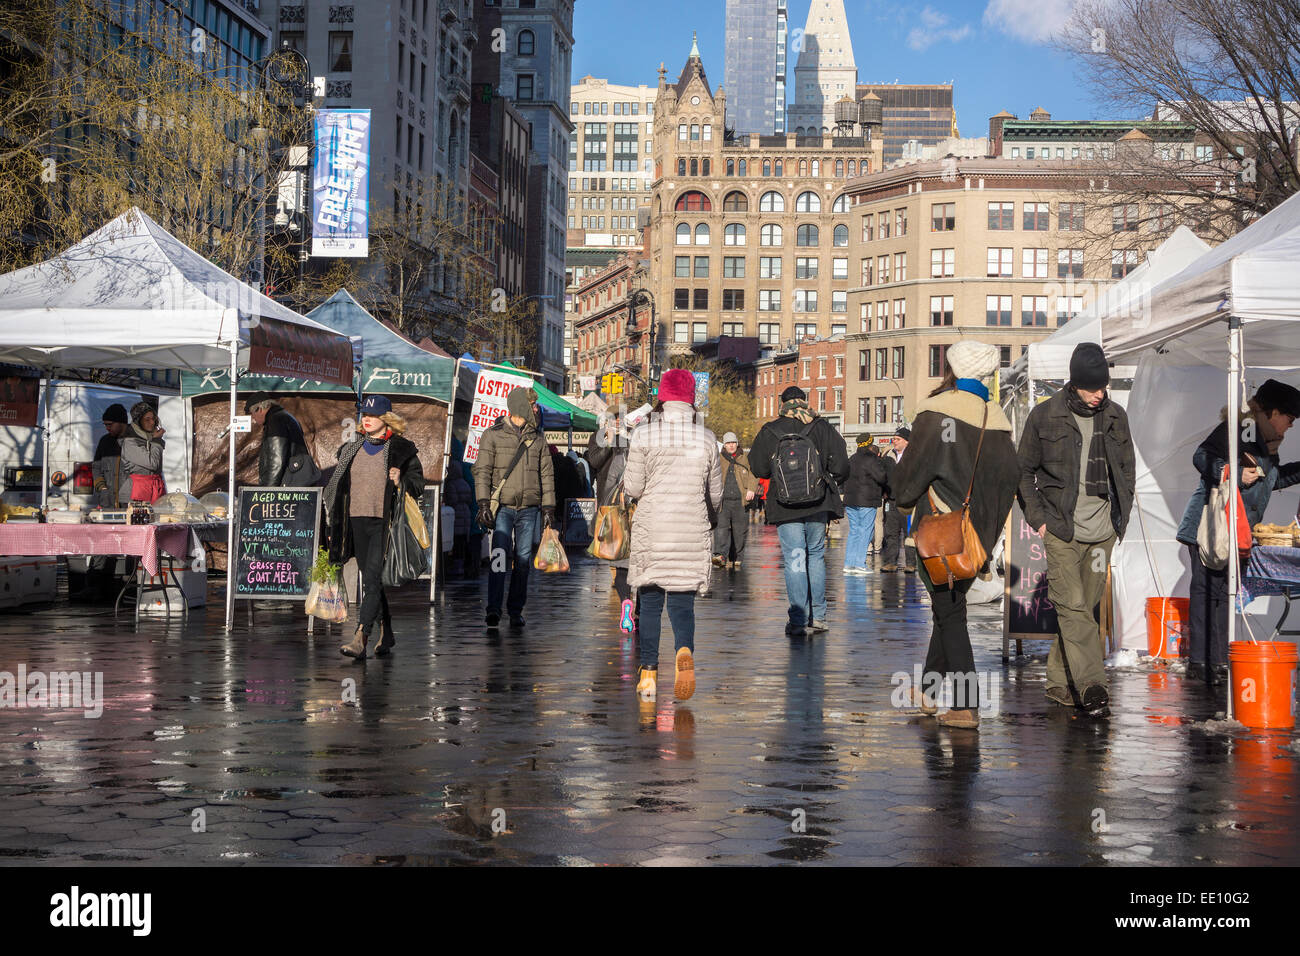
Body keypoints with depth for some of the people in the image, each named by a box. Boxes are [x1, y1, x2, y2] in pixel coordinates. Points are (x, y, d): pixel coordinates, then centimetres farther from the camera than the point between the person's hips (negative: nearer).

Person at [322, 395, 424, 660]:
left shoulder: (402, 449, 0)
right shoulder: (351, 449, 15)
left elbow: (419, 485, 2)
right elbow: (339, 486, 22)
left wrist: (401, 482, -18)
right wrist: (334, 521, 17)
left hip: (385, 522, -6)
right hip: (358, 520, 6)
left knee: (372, 578, -15)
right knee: (370, 580, 11)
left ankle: (360, 640, -21)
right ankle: (386, 634, 25)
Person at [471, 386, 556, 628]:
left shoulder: (537, 438, 14)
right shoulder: (494, 434, 3)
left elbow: (547, 475, 15)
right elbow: (482, 471, -2)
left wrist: (548, 509, 9)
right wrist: (483, 504, -12)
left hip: (529, 508, 3)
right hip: (503, 507, -3)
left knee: (523, 559, 3)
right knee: (500, 556, -13)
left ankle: (516, 610, 10)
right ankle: (494, 609, -13)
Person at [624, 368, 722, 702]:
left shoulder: (644, 434, -5)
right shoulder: (706, 438, 1)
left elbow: (633, 487, -6)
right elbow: (716, 493, 9)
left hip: (651, 532, -1)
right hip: (692, 534, 1)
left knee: (650, 602, 11)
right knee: (682, 602, 5)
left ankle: (649, 672, 10)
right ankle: (685, 651, -24)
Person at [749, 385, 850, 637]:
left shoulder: (769, 432, -2)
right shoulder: (822, 428, 0)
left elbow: (758, 468, 2)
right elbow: (841, 466, -1)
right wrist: (829, 483, 18)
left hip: (785, 507, -1)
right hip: (818, 506, 1)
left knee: (794, 559, 0)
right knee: (816, 555, 15)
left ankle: (799, 620, -6)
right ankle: (818, 615, 16)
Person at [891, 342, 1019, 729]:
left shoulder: (937, 412, -13)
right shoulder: (997, 419, 5)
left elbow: (909, 478, -14)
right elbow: (1009, 477, 9)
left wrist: (900, 492, 8)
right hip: (977, 537, 6)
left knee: (949, 613, -2)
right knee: (950, 606, 18)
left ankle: (966, 705, -8)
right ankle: (929, 690, 30)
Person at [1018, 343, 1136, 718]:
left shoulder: (1116, 417, 7)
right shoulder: (1044, 417, -3)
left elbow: (1127, 470, 18)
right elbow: (1024, 472, 5)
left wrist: (1120, 515, 8)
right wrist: (1038, 519, -3)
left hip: (1102, 532, 4)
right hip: (1061, 531, -4)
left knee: (1085, 608, 8)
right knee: (1072, 607, -14)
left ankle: (1059, 682, 18)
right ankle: (1092, 687, -19)